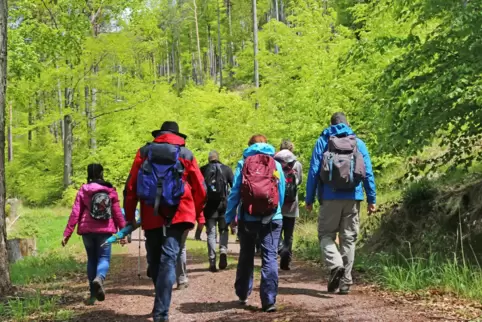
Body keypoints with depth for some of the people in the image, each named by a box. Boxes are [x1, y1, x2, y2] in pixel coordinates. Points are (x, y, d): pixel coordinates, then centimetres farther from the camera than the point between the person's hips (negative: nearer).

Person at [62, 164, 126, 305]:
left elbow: (75, 213, -1)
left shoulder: (83, 190, 2)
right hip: (105, 230, -1)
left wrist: (67, 233, 1)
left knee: (91, 259, 14)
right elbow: (117, 213, 2)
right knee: (104, 258, 1)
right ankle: (99, 278, -33)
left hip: (87, 230, 1)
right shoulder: (110, 190, 2)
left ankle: (93, 294, 12)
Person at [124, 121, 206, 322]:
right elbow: (200, 188, 8)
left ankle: (161, 305, 28)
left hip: (151, 215, 1)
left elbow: (131, 186, 5)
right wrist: (199, 215, 18)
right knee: (169, 258, -7)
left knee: (155, 260, 15)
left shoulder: (144, 151, 10)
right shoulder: (186, 154, 8)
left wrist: (130, 216, 10)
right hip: (178, 214, -1)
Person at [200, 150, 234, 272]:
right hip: (223, 203, 0)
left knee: (211, 233, 5)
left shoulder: (202, 170, 5)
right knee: (223, 230, 15)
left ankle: (212, 261, -2)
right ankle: (223, 250, -11)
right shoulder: (226, 169, 6)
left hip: (209, 204, 0)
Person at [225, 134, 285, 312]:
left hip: (247, 218, 1)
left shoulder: (243, 163, 3)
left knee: (246, 257, 17)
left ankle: (242, 294, 29)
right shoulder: (276, 164, 6)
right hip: (272, 218, 0)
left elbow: (234, 192, -1)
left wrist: (230, 216, 5)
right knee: (270, 258, -1)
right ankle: (269, 300, -9)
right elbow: (282, 193, 10)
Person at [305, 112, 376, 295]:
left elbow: (313, 172, -1)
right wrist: (372, 199, 8)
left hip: (330, 198, -2)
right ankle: (345, 282, 8)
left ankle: (335, 264, -17)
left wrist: (309, 199, 2)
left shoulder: (323, 142, 4)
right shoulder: (359, 143, 9)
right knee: (349, 238, 9)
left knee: (326, 234, 10)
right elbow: (368, 173, 4)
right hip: (353, 198, 2)